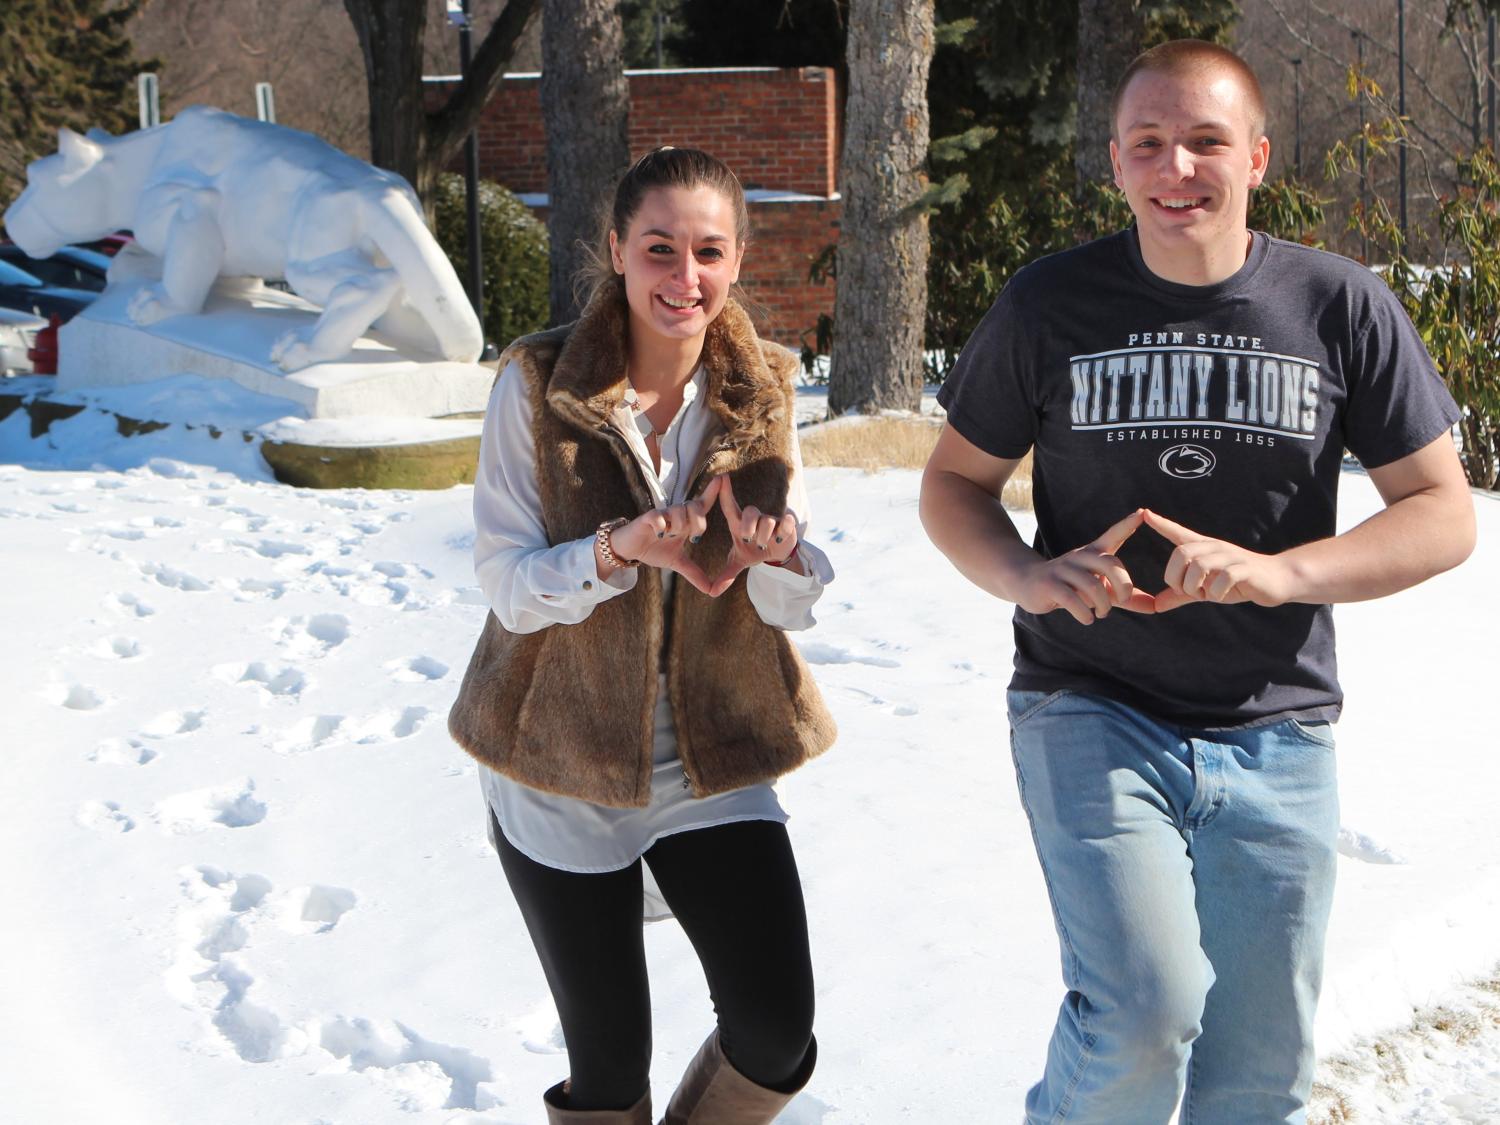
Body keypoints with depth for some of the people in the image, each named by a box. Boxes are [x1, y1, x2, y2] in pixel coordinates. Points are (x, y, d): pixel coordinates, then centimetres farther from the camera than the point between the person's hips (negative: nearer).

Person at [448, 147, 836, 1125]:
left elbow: (795, 607, -4)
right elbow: (508, 586, -12)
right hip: (564, 771, -2)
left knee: (779, 1041, -4)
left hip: (717, 766, 2)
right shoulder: (538, 384, -11)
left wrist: (778, 553, -27)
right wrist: (617, 548, -31)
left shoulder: (760, 390, -3)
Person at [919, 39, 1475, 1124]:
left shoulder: (1342, 308, -2)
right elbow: (954, 482, 8)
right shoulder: (1050, 303, -2)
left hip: (1276, 738, 2)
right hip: (1091, 713, -2)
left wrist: (1276, 572, -19)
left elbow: (1445, 515, -2)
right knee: (1147, 1013, -20)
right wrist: (1029, 578, -14)